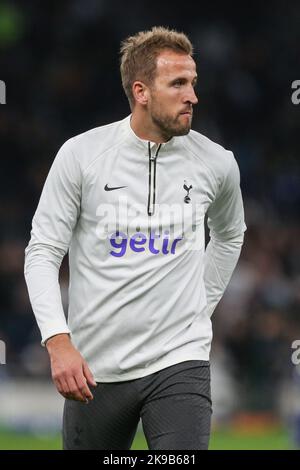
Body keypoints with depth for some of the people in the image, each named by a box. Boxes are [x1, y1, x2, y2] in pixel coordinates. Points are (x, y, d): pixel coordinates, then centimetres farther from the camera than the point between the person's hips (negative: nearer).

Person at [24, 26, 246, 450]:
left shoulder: (216, 163, 2)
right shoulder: (81, 154, -5)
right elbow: (43, 253, -4)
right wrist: (59, 343, -16)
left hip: (180, 364, 0)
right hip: (94, 368, 0)